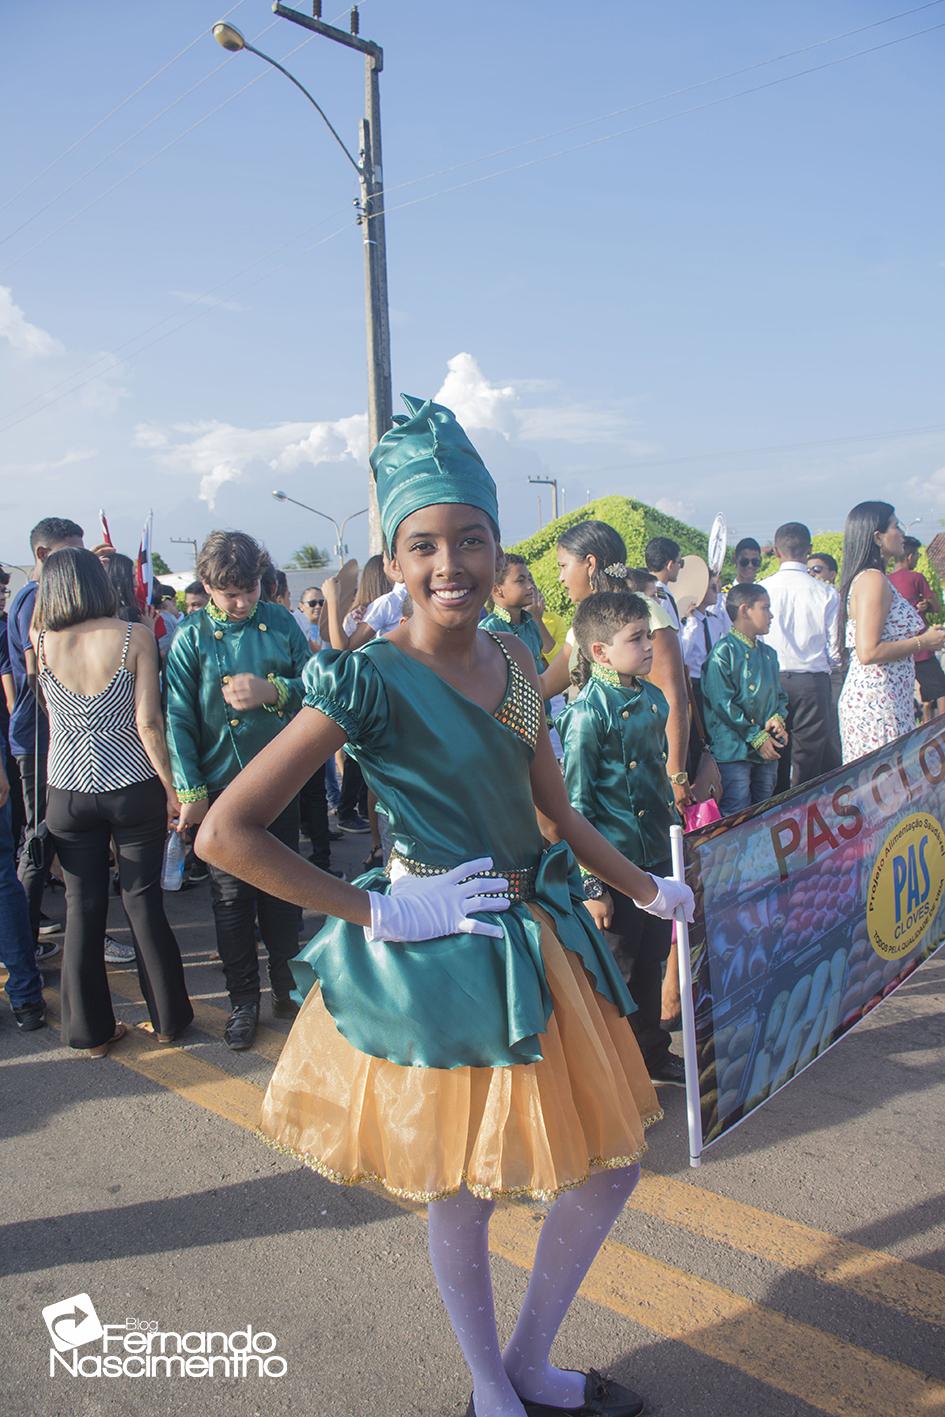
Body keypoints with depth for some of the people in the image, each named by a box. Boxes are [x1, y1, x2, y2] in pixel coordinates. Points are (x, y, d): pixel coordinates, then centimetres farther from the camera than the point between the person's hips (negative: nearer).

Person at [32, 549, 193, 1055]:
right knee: (144, 901, 10)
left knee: (82, 909, 10)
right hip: (134, 789, -1)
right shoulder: (135, 637, -10)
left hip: (67, 794, 2)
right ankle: (167, 1018, 22)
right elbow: (148, 722, -13)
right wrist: (171, 787, -4)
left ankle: (92, 1030, 21)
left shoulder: (40, 641, -3)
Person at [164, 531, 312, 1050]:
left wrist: (272, 691, -19)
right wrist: (190, 792, -11)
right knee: (231, 896, 8)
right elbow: (178, 719, -6)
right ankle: (243, 1000, 24)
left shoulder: (280, 623, 0)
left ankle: (286, 984, 32)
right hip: (222, 788, -1)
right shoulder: (191, 637, -5)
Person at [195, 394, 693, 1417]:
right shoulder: (370, 679, -19)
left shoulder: (515, 663, 1)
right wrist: (375, 912, -18)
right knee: (460, 1199, 13)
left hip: (542, 941, 7)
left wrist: (648, 891, 18)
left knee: (608, 1168, 17)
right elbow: (225, 833, -21)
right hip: (433, 960, -7)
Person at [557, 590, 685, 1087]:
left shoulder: (652, 698, 6)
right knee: (613, 971, 7)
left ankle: (651, 1051, 39)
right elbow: (576, 804, -16)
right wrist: (591, 885, -16)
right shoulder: (587, 713, -17)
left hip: (657, 858, 7)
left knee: (651, 962, 20)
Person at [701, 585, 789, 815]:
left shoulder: (768, 653, 13)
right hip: (734, 751, -8)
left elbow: (780, 694, 20)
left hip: (768, 752, 8)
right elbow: (723, 704, -16)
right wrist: (756, 738, -15)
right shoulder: (724, 652, -12)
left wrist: (778, 718, -3)